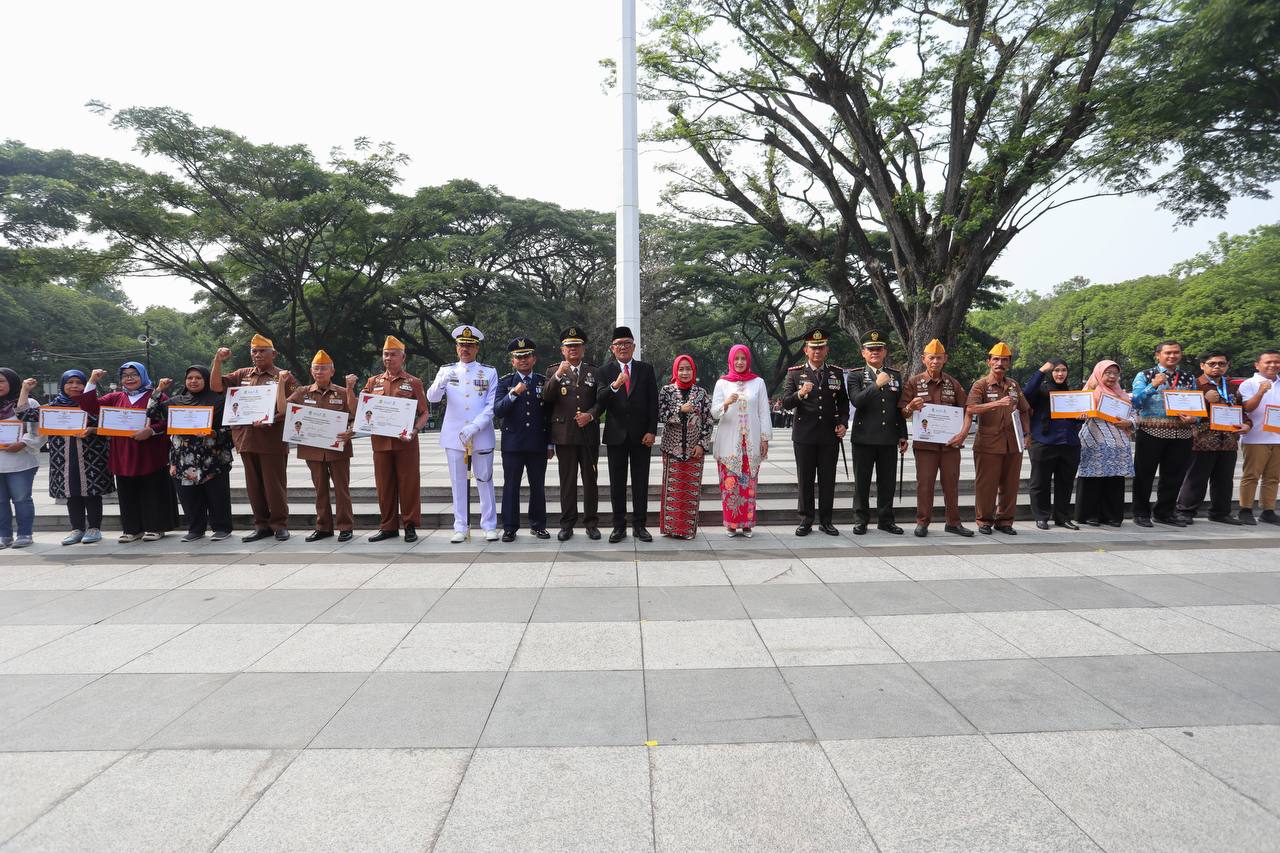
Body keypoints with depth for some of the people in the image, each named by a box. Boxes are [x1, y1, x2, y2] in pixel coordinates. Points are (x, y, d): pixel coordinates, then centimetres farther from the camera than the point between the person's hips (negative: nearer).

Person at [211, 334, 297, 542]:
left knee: (274, 484, 0)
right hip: (247, 439, 5)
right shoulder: (242, 375, 15)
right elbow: (216, 386, 9)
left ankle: (279, 525, 10)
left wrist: (272, 419, -20)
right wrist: (218, 361, -1)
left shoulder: (283, 377, 0)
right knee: (254, 485, 10)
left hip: (272, 439, -5)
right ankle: (261, 525, 19)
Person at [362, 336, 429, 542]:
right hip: (380, 441, 3)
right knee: (384, 485, 9)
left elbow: (423, 413, 2)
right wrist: (366, 415, -9)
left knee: (409, 484, 2)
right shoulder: (373, 382, 13)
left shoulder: (414, 382, 3)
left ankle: (410, 525, 12)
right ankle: (388, 526, 18)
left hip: (406, 442, -3)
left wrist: (415, 430, -15)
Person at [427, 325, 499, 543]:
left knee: (485, 481, 4)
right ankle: (461, 528, 12)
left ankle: (489, 527, 13)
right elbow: (432, 398, -5)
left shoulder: (489, 372, 4)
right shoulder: (446, 370, 8)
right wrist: (442, 382, -26)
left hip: (482, 437, -1)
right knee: (458, 483, 5)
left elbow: (491, 406, -2)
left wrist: (474, 427, -15)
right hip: (453, 436, 1)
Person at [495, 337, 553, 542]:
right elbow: (498, 411, -7)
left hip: (538, 444, 1)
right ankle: (510, 528, 9)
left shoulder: (544, 382, 8)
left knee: (538, 486, 7)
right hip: (512, 444, -1)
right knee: (511, 486, 2)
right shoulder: (505, 382, 5)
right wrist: (514, 393, -21)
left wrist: (550, 444, 6)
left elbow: (550, 414, 9)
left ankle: (538, 525, 18)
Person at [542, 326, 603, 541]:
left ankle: (591, 523, 14)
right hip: (564, 434, -1)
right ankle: (567, 524, 11)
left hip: (589, 433, 1)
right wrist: (558, 375, -19)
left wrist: (590, 415, -10)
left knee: (590, 480, 5)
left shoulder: (593, 372, 11)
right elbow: (546, 397, -7)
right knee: (567, 481, 4)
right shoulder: (554, 372, 8)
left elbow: (602, 400, 7)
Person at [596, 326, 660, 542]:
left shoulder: (646, 369, 5)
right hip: (616, 434, 0)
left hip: (641, 434, 0)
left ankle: (639, 525, 14)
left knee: (640, 482, 5)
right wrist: (614, 386, -28)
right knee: (617, 483, 6)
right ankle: (619, 526, 15)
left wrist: (652, 431, -5)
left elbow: (653, 402, 2)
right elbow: (599, 401, -11)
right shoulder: (605, 371, 2)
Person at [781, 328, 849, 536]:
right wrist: (800, 394, -26)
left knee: (828, 479, 6)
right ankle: (806, 520, 13)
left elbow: (843, 403, 15)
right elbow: (785, 403, -7)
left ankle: (825, 520, 16)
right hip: (804, 435, -2)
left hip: (830, 435, 2)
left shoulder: (837, 373, 9)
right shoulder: (795, 373, 1)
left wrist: (843, 423, 0)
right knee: (805, 479, 4)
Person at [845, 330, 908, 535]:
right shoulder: (855, 376, 0)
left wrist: (903, 436, 12)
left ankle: (885, 519, 19)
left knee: (887, 482, 8)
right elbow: (856, 401, -17)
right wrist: (877, 384, -23)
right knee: (862, 482, 4)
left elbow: (900, 408, 14)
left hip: (889, 439, 3)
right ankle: (861, 520, 13)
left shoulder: (896, 376, 12)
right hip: (864, 438, -3)